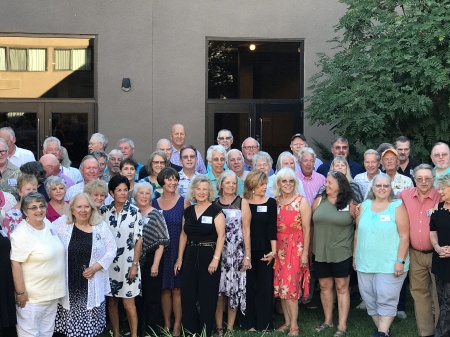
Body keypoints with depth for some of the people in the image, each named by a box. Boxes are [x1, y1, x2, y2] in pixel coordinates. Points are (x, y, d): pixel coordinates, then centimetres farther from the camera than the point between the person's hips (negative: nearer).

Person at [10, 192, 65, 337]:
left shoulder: (48, 224, 3)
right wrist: (20, 293, -20)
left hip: (52, 292, 8)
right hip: (32, 297, -8)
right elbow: (16, 264, -21)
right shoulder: (21, 234, -20)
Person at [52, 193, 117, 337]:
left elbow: (112, 249, 2)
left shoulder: (101, 226, 1)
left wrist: (95, 267, -9)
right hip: (69, 284, 0)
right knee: (70, 323, 5)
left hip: (92, 285, 0)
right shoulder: (62, 224, -1)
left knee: (90, 324, 6)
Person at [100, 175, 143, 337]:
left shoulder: (134, 212, -4)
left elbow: (139, 240, -4)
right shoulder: (104, 211, 1)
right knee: (111, 301, 12)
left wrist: (135, 265, -8)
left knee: (128, 303, 0)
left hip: (128, 263, -2)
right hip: (108, 263, 2)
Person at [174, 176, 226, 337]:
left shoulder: (216, 211, -5)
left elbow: (221, 236, -11)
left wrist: (216, 259, -18)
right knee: (187, 296, 5)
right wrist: (179, 258, 8)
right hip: (190, 256, 5)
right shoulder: (188, 211, 10)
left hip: (208, 256, -5)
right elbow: (183, 235, 14)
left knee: (207, 297, 2)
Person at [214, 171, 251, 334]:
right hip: (217, 252, 1)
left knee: (234, 290, 2)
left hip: (236, 253, -1)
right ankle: (218, 327, 10)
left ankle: (230, 327, 12)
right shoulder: (214, 203, 7)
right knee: (217, 290, 0)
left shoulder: (242, 202, 2)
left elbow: (246, 230, -2)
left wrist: (247, 255, -7)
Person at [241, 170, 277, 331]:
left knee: (265, 287, 3)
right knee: (248, 287, 5)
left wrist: (273, 250, -11)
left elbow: (272, 228, -3)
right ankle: (249, 323, 14)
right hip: (247, 251, 0)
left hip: (265, 251, 0)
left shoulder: (271, 203, 2)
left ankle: (264, 324, 12)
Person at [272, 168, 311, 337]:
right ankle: (287, 322, 19)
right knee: (280, 286, 6)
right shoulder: (274, 202, 6)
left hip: (295, 248, -5)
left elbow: (306, 229, -7)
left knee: (291, 286, -6)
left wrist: (305, 253, -11)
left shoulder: (302, 201, -7)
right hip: (278, 248, 5)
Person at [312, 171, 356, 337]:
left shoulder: (350, 204, -6)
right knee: (325, 286, 12)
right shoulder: (319, 200, 2)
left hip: (341, 253, -3)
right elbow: (311, 224, 10)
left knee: (342, 287, 4)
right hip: (320, 253, 3)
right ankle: (328, 320, 27)